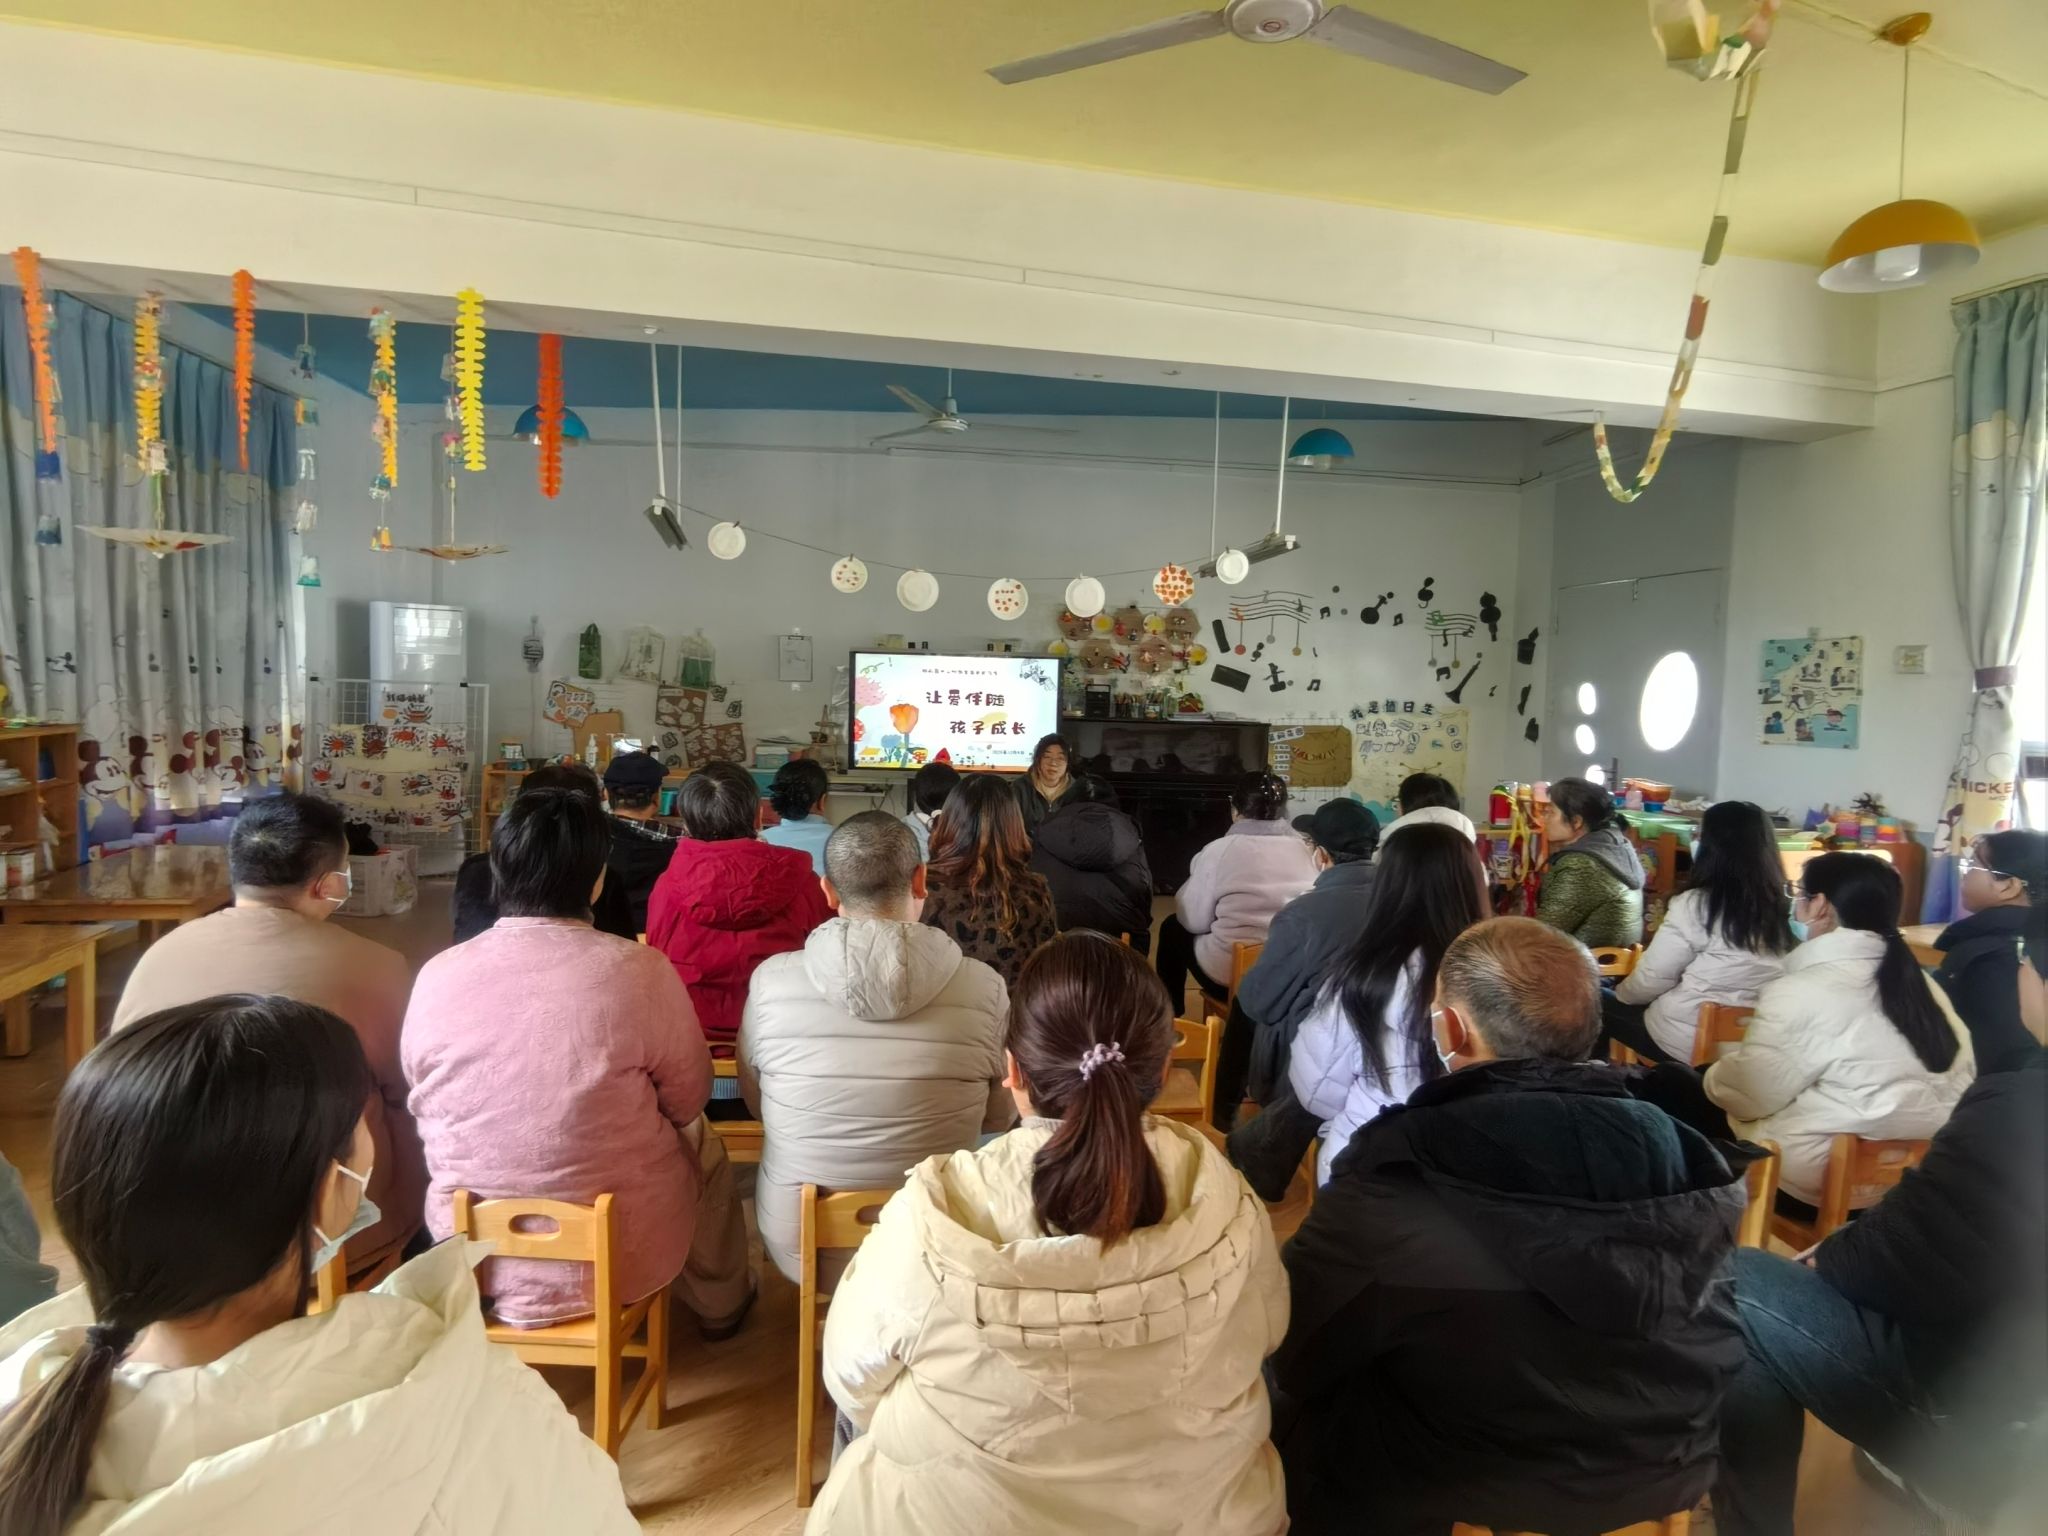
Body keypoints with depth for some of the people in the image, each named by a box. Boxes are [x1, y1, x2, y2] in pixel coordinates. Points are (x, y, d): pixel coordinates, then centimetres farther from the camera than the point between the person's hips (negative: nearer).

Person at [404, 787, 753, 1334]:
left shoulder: (436, 976, -13)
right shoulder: (639, 970, -22)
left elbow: (423, 1105, 3)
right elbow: (688, 1101, -7)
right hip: (619, 1258, -3)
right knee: (704, 1148, 26)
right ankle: (720, 1306, 48)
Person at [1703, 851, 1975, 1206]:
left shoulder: (1802, 993, -21)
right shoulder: (1918, 980, 3)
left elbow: (1743, 1096, -15)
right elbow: (1961, 1079, 8)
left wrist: (1713, 1076, 6)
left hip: (1827, 1178, -8)